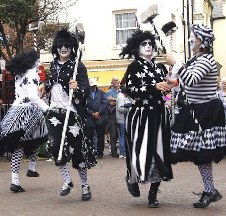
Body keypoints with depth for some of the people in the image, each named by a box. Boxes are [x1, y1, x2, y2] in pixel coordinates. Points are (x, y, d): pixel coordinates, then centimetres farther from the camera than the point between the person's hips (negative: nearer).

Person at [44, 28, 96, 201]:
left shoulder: (78, 66, -5)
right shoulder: (54, 65, 11)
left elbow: (86, 90, -15)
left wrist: (77, 88, -33)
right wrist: (45, 87, 17)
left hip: (73, 113, -4)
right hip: (55, 112, 5)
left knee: (77, 148, 0)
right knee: (56, 146, -9)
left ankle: (85, 185, 14)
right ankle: (67, 181, 8)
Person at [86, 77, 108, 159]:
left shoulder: (101, 93, 8)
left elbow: (105, 103, 0)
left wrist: (98, 112, -10)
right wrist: (92, 113, -10)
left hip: (100, 118, 2)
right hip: (89, 118, -2)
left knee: (100, 137, 5)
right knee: (89, 137, 2)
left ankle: (100, 152, 13)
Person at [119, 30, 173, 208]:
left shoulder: (160, 67, 14)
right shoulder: (134, 67, -1)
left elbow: (168, 88, 25)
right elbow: (131, 91, -13)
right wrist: (154, 87, -19)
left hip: (159, 115, 5)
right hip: (141, 115, -5)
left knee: (159, 153, 2)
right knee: (141, 152, -9)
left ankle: (153, 195, 11)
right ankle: (132, 178, 23)